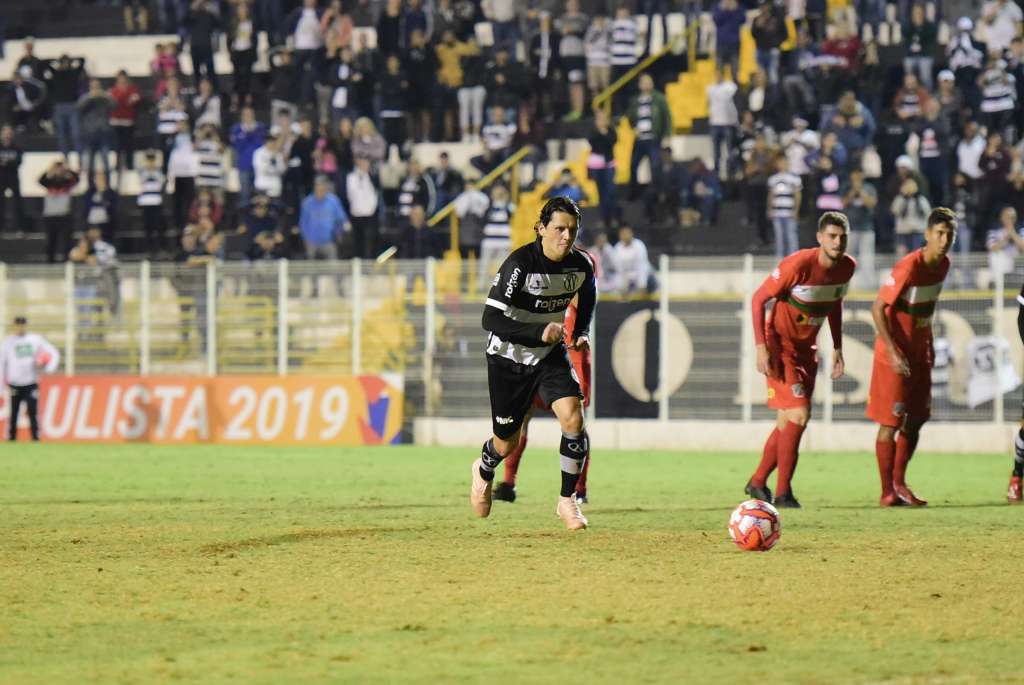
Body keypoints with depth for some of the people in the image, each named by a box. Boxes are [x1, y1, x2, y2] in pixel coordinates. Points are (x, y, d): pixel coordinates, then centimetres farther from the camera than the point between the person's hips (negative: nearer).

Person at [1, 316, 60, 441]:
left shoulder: (36, 339, 6)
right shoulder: (8, 341, 5)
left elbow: (53, 353, 8)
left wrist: (49, 367, -11)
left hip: (31, 383, 0)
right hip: (14, 384, 0)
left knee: (33, 412, -6)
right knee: (13, 413, -1)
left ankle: (36, 438, -3)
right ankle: (11, 439, 4)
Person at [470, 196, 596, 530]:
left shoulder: (581, 265, -10)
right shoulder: (520, 264, -26)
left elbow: (587, 298, 14)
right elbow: (491, 319, -29)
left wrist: (581, 332, -3)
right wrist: (539, 333, -38)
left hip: (551, 355, 3)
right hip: (508, 356, -3)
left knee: (573, 419, -20)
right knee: (507, 442, 9)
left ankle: (567, 500, -3)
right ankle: (484, 470, 47)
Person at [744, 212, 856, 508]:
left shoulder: (847, 267, -3)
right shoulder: (798, 264, -23)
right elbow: (759, 299, -17)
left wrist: (837, 348, 13)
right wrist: (761, 347, -23)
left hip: (806, 348, 7)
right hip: (780, 345, -7)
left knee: (788, 421, 11)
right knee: (798, 416, -15)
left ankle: (757, 483, 27)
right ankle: (783, 492, -8)